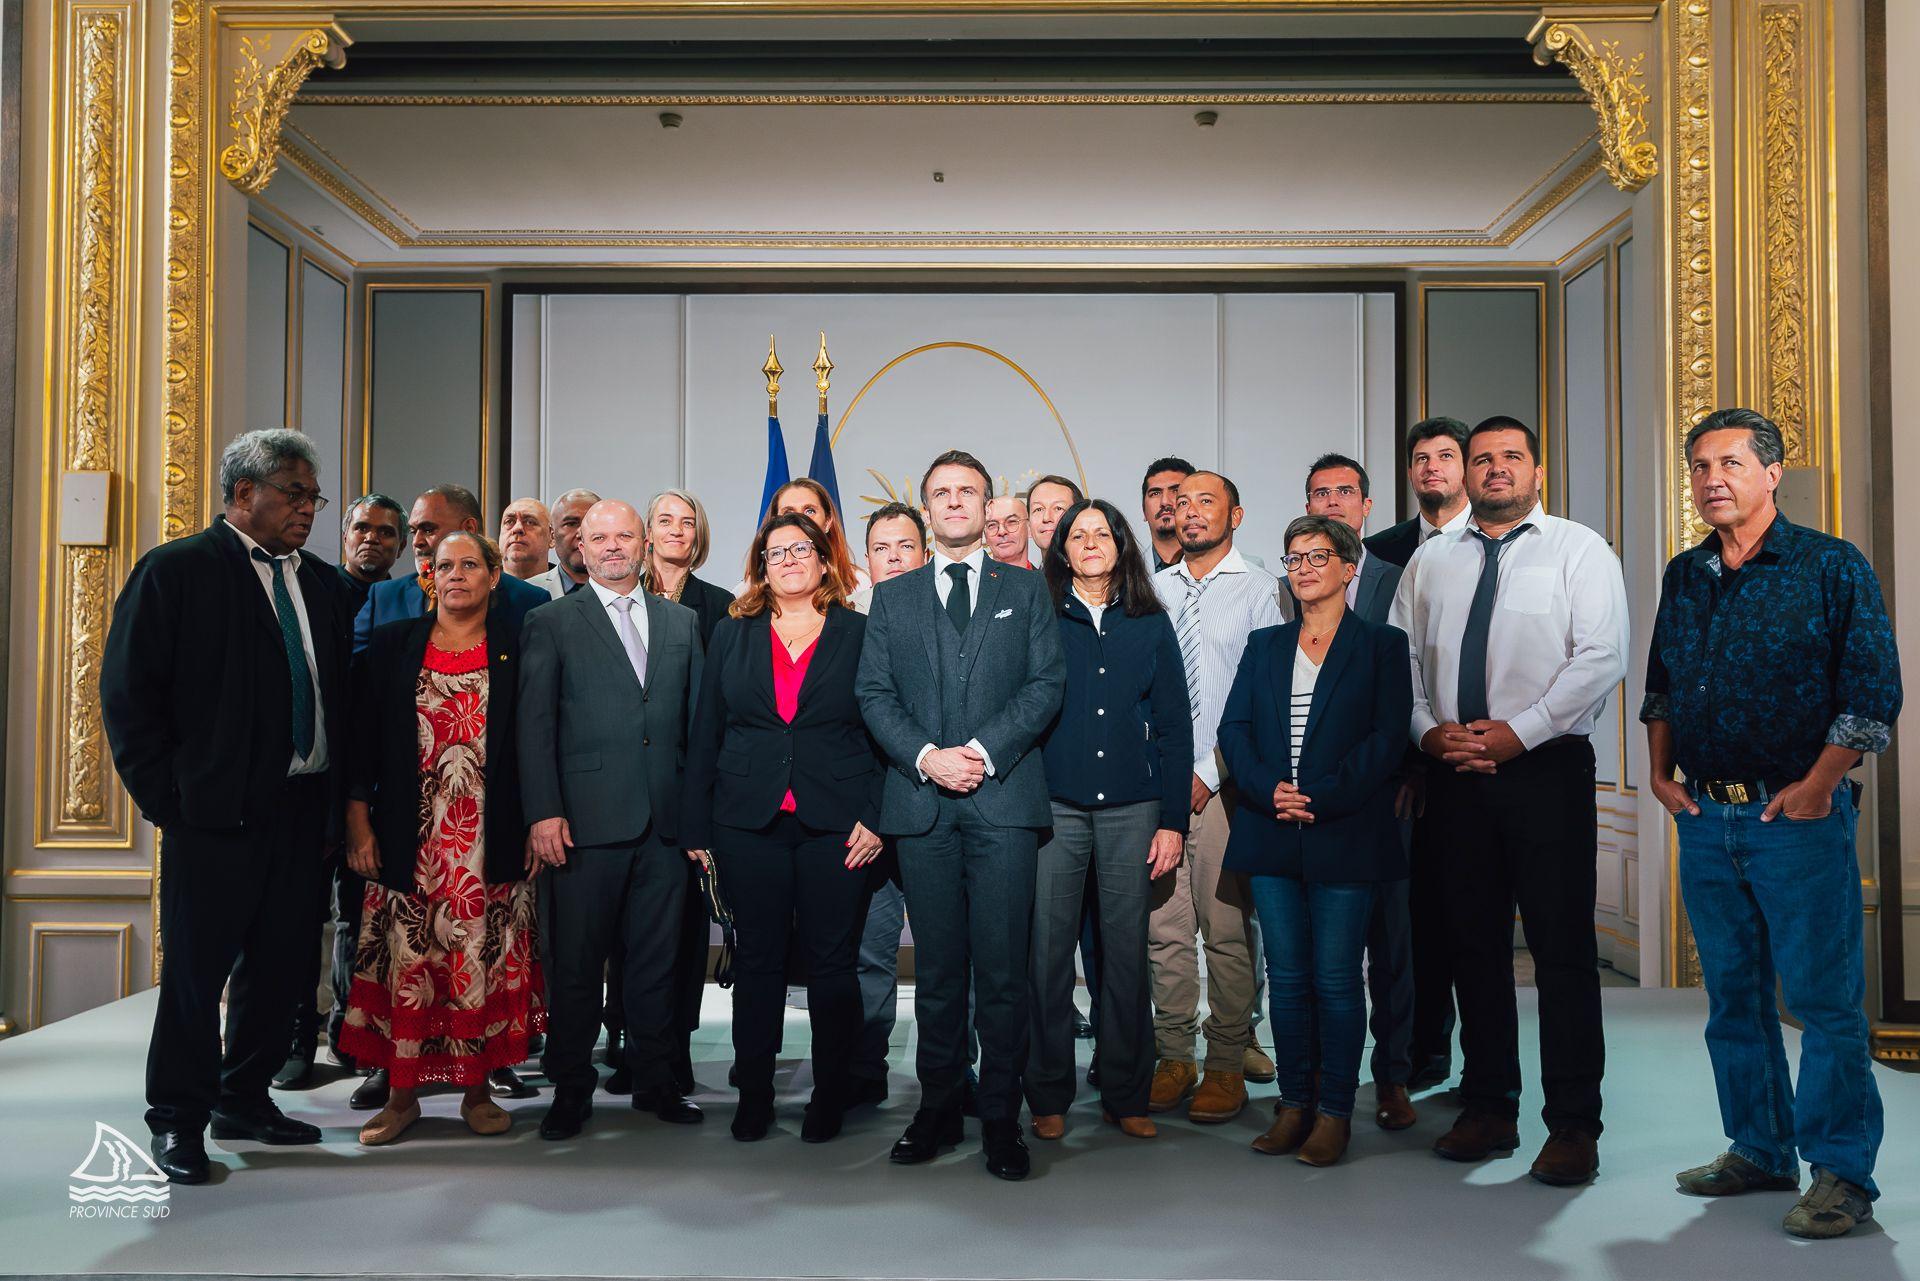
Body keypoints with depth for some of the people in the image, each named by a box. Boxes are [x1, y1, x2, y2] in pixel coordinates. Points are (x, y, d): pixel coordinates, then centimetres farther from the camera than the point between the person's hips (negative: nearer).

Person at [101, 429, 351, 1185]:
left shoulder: (321, 584, 13)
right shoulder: (176, 570, -3)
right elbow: (128, 692, -6)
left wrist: (337, 795, 7)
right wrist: (167, 799, -9)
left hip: (303, 808, 6)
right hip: (216, 811, -6)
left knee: (280, 963, 12)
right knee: (197, 967, 3)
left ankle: (244, 1100, 28)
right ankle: (178, 1121, 17)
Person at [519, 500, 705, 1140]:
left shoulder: (682, 622, 14)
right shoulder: (551, 623, 4)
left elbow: (696, 719, 13)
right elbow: (535, 725, -2)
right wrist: (544, 812, -11)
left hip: (666, 821, 3)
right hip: (587, 820, -3)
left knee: (657, 960, 10)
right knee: (577, 962, 4)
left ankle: (655, 1081, 23)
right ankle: (571, 1091, 18)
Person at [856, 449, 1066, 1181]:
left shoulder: (1026, 591, 12)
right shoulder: (892, 599, 15)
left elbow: (1047, 683, 2)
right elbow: (874, 695, 7)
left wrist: (983, 750, -11)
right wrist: (927, 756, -9)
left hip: (1002, 798, -1)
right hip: (922, 804, 2)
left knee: (1002, 968, -2)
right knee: (937, 969, 7)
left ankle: (1000, 1122, 8)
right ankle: (938, 1111, 18)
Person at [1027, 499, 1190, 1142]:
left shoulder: (1151, 625, 9)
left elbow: (1174, 726, 8)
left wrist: (1173, 819, 2)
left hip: (1131, 808, 1)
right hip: (1054, 806, -1)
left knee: (1126, 950, 5)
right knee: (1049, 950, 1)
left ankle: (1126, 1095, 18)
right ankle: (1049, 1095, 15)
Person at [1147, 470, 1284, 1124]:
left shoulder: (1259, 588, 1)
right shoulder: (1153, 590, 14)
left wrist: (1209, 771, -10)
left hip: (1222, 781, -3)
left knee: (1227, 927, -2)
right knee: (1164, 926, 5)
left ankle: (1228, 1061, 9)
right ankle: (1173, 1055, 15)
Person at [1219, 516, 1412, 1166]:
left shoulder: (1382, 644, 4)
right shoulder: (1264, 645, 15)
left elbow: (1387, 738, -6)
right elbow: (1233, 728, 8)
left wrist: (1321, 798, -14)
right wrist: (1268, 790, -9)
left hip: (1345, 837, -3)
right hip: (1272, 837, 4)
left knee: (1336, 979, -1)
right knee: (1287, 978, 7)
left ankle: (1335, 1112, 10)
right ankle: (1294, 1105, 17)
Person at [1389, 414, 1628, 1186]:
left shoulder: (1579, 550, 3)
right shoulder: (1430, 561, 15)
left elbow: (1601, 658, -8)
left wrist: (1519, 731, -15)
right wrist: (1428, 730, -4)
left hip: (1547, 768, -4)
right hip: (1454, 772, 4)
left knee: (1563, 948, -2)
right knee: (1473, 943, 9)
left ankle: (1573, 1125, 8)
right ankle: (1489, 1109, 21)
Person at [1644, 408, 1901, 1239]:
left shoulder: (1831, 567, -3)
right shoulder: (1683, 577, 13)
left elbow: (1873, 687, -8)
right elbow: (1660, 685, 20)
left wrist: (1820, 783, -13)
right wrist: (1660, 769, 9)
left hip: (1797, 814, -5)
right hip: (1705, 818, 6)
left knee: (1824, 997, -2)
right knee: (1733, 993, 12)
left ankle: (1840, 1172, 9)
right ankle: (1760, 1151, 24)